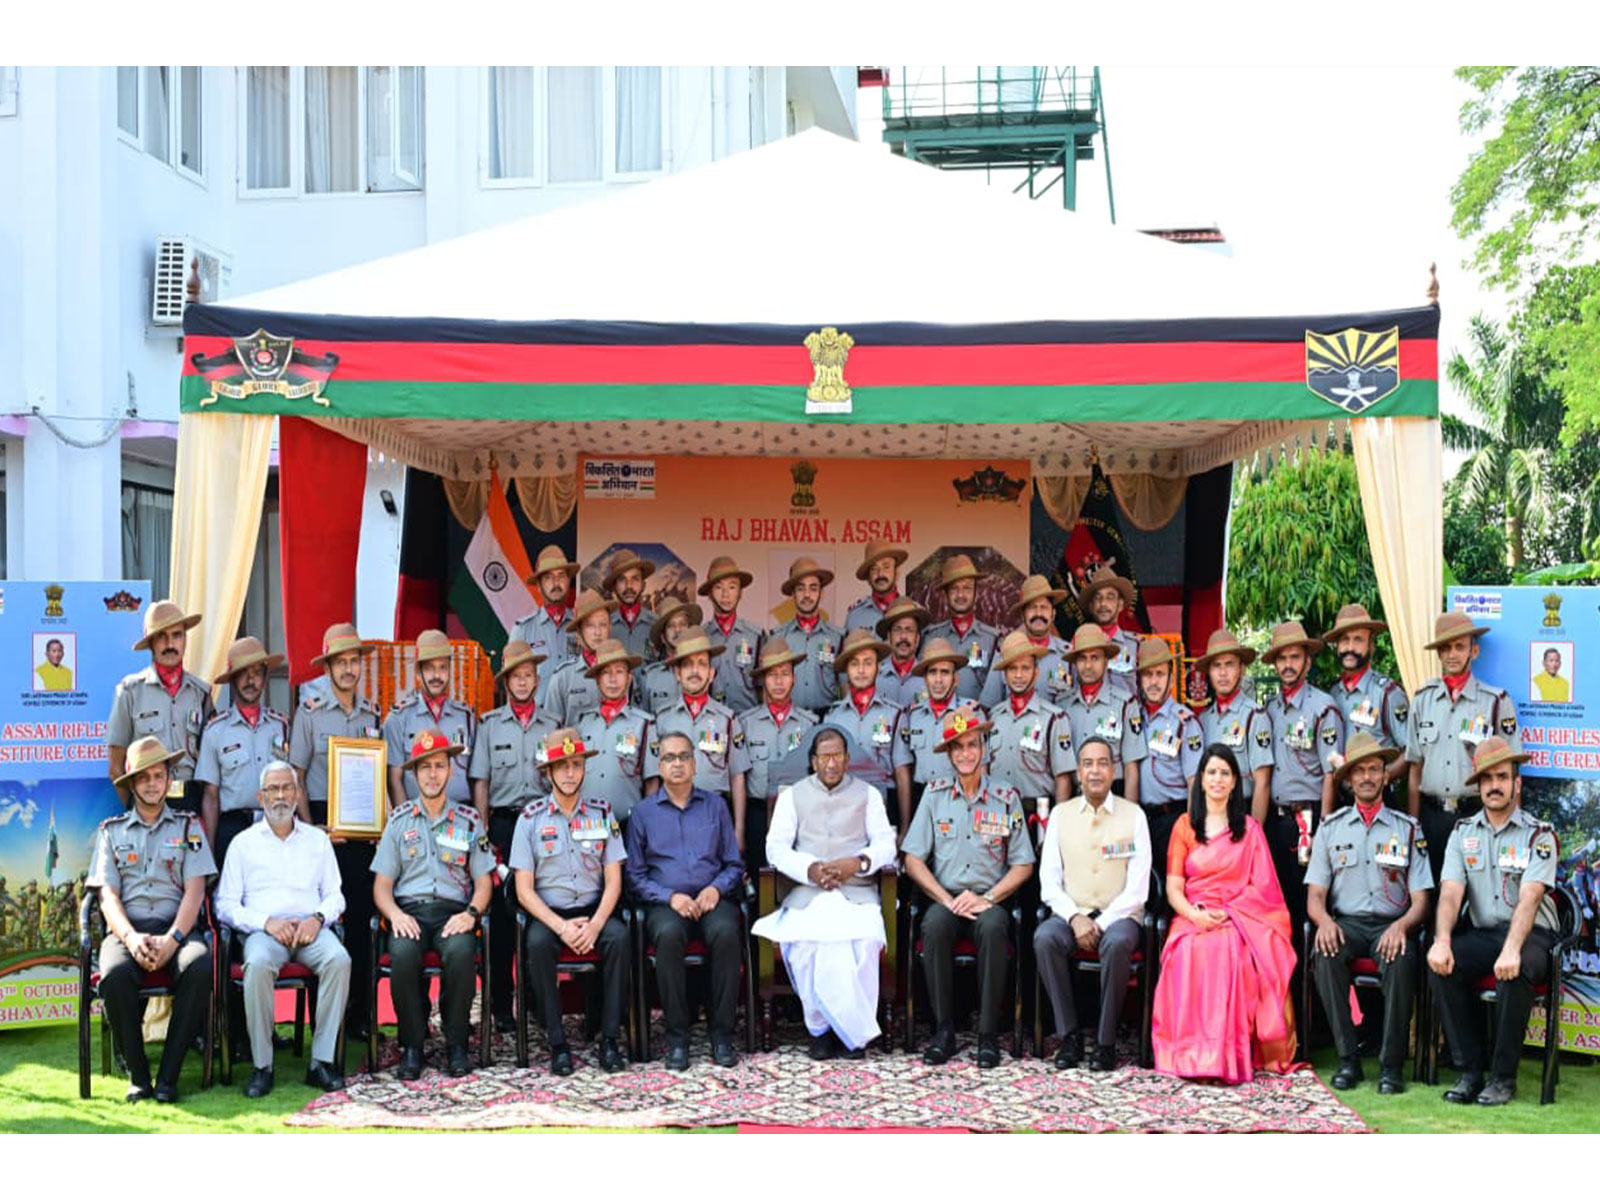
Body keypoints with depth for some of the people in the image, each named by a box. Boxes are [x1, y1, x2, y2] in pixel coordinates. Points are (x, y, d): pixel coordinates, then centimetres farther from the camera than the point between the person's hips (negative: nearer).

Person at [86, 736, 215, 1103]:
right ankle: (137, 1076, -17)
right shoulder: (112, 831, 19)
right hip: (127, 929, 0)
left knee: (200, 967, -35)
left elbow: (195, 891, 4)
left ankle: (168, 1076, -25)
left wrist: (171, 940, -14)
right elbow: (108, 896, 7)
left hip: (177, 927, 0)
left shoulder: (188, 826, 16)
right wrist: (132, 938, -14)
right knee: (115, 974, -35)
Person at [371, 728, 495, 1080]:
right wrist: (395, 915, -11)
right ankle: (412, 1045, -18)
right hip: (409, 910, 0)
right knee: (402, 953, -34)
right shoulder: (399, 820, 14)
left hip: (453, 911, 0)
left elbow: (483, 882, 11)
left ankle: (456, 1044, -18)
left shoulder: (468, 820, 13)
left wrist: (470, 913, -10)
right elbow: (382, 884, 9)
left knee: (461, 951, -35)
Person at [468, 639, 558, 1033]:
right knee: (501, 914, -2)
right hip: (503, 821, -1)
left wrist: (552, 772, -7)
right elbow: (480, 783, 6)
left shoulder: (551, 725, 12)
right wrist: (484, 834, 0)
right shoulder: (490, 724, 9)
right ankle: (501, 1006, 3)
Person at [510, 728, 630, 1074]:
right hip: (548, 913, -1)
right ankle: (557, 1043, -24)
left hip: (594, 911, 1)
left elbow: (613, 881, 2)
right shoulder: (530, 819, 1)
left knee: (619, 936, -30)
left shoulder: (602, 815, 6)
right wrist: (561, 927, -18)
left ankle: (610, 1039, -23)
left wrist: (595, 924, -16)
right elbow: (524, 890, -3)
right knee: (537, 942, -33)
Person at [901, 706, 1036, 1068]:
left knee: (993, 928, -35)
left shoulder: (1006, 798, 7)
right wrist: (947, 899, -9)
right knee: (935, 926, -33)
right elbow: (913, 860, 4)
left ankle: (988, 1035, -26)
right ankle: (944, 1031, -24)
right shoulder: (935, 795, 8)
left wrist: (986, 898, -9)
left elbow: (1023, 865, 6)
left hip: (989, 900, -1)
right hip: (946, 898, 1)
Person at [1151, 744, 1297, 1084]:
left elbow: (1262, 887, 6)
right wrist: (1195, 915, -14)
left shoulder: (1249, 829, 15)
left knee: (1228, 948, -36)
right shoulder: (1185, 826, 14)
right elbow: (1173, 888, 7)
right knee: (1190, 951, -35)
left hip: (1240, 919, 0)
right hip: (1192, 919, 1)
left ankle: (1229, 1053, -33)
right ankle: (1192, 1053, -32)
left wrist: (1227, 914, -11)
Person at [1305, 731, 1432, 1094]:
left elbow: (1420, 901, 5)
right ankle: (1348, 1059, -25)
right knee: (1325, 954, -33)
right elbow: (1315, 895, 9)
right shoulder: (1330, 828, 14)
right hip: (1345, 922, 1)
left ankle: (1391, 1065, -25)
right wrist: (1324, 920, -15)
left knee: (1401, 958, -35)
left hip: (1391, 925, -1)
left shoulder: (1407, 829, 11)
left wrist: (1401, 925, -18)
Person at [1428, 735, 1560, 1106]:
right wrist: (1441, 941, -22)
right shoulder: (1464, 832, 9)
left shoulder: (1539, 835, -3)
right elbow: (1451, 892, -3)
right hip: (1482, 933, 4)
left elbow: (1529, 898, -19)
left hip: (1531, 935, -4)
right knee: (1441, 963, -25)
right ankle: (1469, 1071, -16)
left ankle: (1503, 1076, -20)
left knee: (1515, 971, -36)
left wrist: (1511, 949, -35)